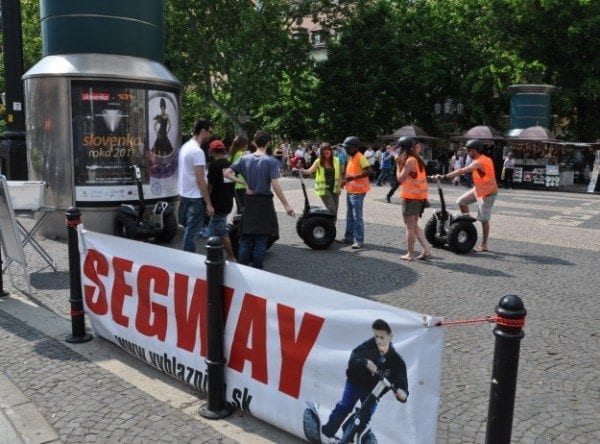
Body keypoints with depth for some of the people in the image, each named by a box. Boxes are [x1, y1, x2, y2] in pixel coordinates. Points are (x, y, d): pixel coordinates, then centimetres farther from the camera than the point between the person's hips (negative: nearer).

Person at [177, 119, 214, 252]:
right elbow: (200, 180, -22)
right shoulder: (197, 151, -19)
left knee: (189, 229, 18)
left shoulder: (185, 147, 10)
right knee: (192, 231, -3)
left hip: (184, 194, 10)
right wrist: (209, 203, -19)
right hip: (195, 197, -10)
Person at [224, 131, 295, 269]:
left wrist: (243, 183, -3)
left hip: (249, 202, 4)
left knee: (245, 238, 13)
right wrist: (286, 205, -14)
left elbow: (226, 173, -1)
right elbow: (275, 185, -18)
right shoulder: (271, 161, -10)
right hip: (264, 202, -4)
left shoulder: (245, 159, 2)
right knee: (260, 239, 6)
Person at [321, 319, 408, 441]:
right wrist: (365, 362, -52)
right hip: (355, 383, -1)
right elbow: (353, 358, -31)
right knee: (343, 407, -4)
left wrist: (402, 393, -47)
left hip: (373, 390, 1)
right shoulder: (369, 346, -24)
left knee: (365, 418, 6)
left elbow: (401, 382, -24)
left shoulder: (396, 361, -22)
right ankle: (326, 433, 11)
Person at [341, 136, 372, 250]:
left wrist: (353, 177, -28)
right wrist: (345, 180, 8)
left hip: (357, 192, -10)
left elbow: (369, 171, -26)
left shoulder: (360, 157, -15)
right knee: (350, 216, 17)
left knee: (357, 217, -8)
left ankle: (360, 241, -3)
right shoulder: (350, 158, 13)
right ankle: (349, 237, 28)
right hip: (350, 191, 10)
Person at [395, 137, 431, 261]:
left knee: (410, 227, 1)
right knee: (415, 226, 16)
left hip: (411, 197, -9)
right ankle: (426, 250, 12)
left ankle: (410, 254, 7)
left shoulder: (409, 161, -16)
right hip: (419, 196, 9)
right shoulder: (417, 159, 12)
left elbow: (400, 179, -15)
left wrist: (398, 164, -7)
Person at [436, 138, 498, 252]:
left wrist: (444, 176, -34)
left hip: (487, 193, -10)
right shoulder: (486, 159, 3)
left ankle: (484, 245, 8)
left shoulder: (479, 162, -26)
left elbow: (461, 171, -34)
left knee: (484, 219, -1)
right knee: (461, 201, 11)